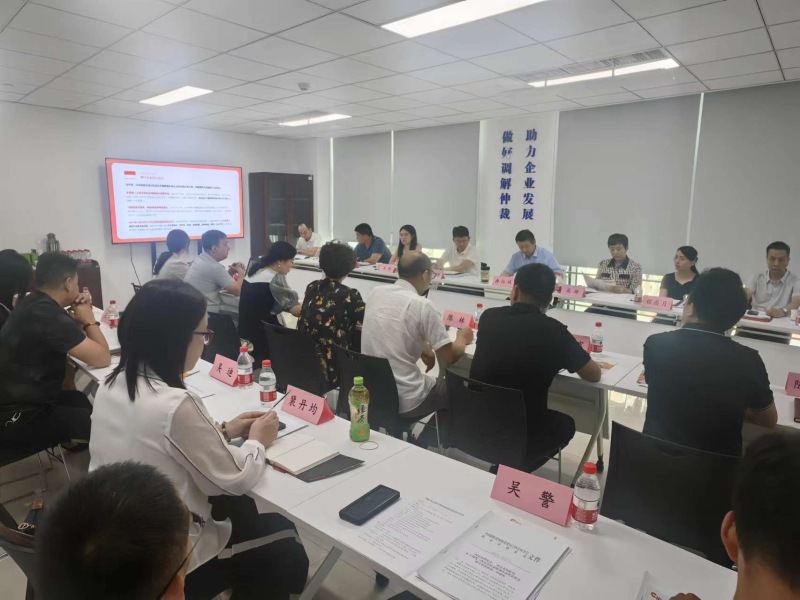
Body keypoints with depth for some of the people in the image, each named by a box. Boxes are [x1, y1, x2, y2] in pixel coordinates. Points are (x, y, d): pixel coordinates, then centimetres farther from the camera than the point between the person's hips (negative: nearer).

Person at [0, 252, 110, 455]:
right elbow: (102, 359, -24)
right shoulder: (47, 316, -27)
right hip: (19, 419, -10)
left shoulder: (33, 304, 4)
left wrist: (78, 321, 0)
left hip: (17, 401, 10)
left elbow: (69, 339, 20)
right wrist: (89, 321, -10)